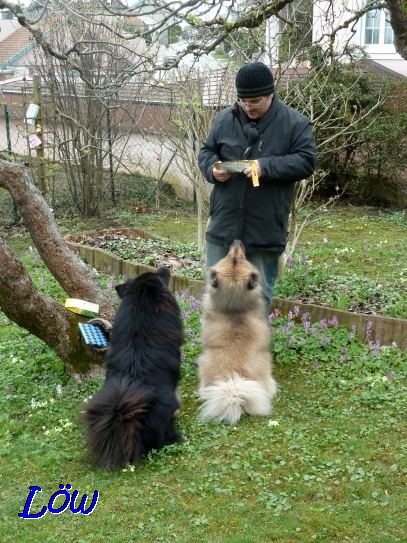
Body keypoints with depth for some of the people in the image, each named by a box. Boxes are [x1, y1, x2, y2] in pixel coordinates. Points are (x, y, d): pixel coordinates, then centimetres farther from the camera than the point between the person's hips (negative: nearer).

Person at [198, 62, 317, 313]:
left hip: (265, 232, -3)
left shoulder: (295, 123, -5)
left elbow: (306, 161, -10)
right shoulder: (225, 118, 4)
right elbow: (206, 151, 13)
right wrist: (212, 168, -10)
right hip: (223, 226, 3)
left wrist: (266, 167, -22)